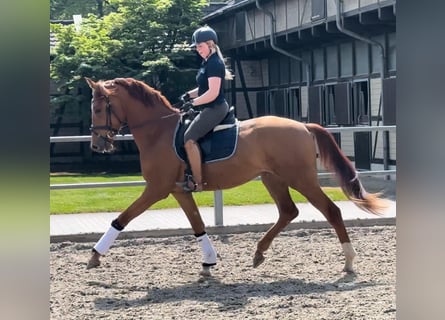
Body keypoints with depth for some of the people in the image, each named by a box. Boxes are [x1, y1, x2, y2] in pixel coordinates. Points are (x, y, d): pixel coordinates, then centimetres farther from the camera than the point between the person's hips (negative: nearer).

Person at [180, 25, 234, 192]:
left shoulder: (214, 63, -16)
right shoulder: (208, 62, 15)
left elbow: (213, 93, -24)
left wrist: (193, 102, -18)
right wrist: (189, 95, 9)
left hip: (215, 108, -11)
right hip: (211, 109, 11)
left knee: (189, 138, -19)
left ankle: (197, 182, -20)